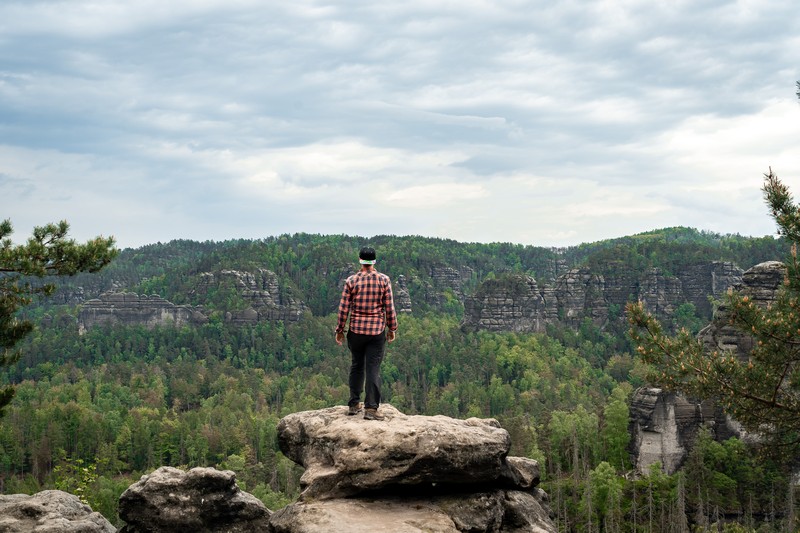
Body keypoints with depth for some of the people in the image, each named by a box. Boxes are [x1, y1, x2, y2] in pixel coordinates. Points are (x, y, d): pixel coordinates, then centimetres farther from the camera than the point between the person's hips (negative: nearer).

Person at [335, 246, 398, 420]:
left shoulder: (351, 281, -3)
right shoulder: (384, 280, -4)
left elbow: (344, 308, -2)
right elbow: (389, 307, -3)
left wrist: (340, 330, 8)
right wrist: (392, 328, 8)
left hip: (356, 330, 1)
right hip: (377, 331, -1)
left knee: (357, 366, 15)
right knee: (373, 369, 0)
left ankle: (353, 404, 19)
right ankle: (371, 408, -4)